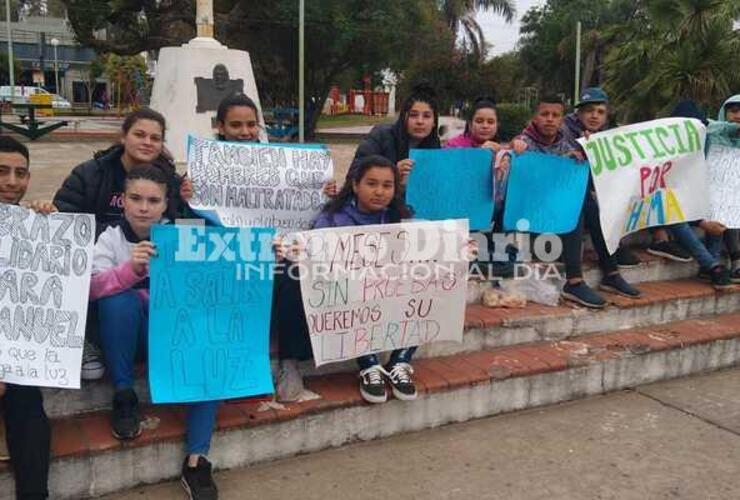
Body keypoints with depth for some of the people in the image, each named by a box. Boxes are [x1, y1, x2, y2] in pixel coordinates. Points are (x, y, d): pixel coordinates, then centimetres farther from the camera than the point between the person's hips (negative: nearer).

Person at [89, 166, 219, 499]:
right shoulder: (110, 238, -6)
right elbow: (91, 287, -23)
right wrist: (131, 269, -41)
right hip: (129, 332, -2)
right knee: (120, 299, -33)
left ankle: (195, 461, -22)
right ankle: (124, 397, -15)